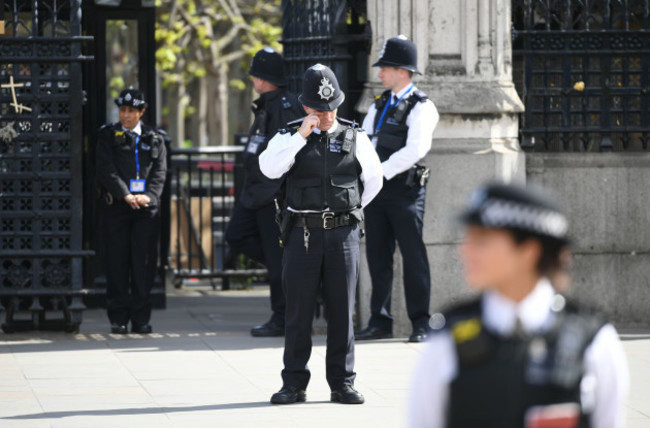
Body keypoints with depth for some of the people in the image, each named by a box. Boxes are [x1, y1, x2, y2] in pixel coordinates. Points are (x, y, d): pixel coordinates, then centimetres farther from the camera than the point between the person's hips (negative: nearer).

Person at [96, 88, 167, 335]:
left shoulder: (154, 138, 13)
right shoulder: (108, 136, 8)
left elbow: (160, 172, 6)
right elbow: (107, 170, -3)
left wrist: (149, 196, -11)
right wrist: (126, 196, -14)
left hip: (146, 207, 1)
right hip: (115, 206, -1)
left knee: (144, 263, -2)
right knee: (117, 261, -2)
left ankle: (141, 318, 4)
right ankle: (118, 318, 3)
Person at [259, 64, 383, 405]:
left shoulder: (354, 137, 8)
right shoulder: (290, 137, 4)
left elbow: (373, 179, 19)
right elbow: (269, 168, -15)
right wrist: (301, 136, -18)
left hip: (342, 233, 1)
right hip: (302, 233, -1)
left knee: (342, 311, 3)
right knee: (298, 311, 1)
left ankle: (342, 383, 9)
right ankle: (294, 383, 6)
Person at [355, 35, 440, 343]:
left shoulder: (421, 107, -7)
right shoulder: (380, 105, 16)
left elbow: (414, 150, -17)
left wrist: (381, 171, -19)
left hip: (405, 188, -7)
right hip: (377, 190, 7)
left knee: (413, 254, -4)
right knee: (377, 255, 7)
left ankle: (420, 323, 1)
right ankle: (380, 322, 13)